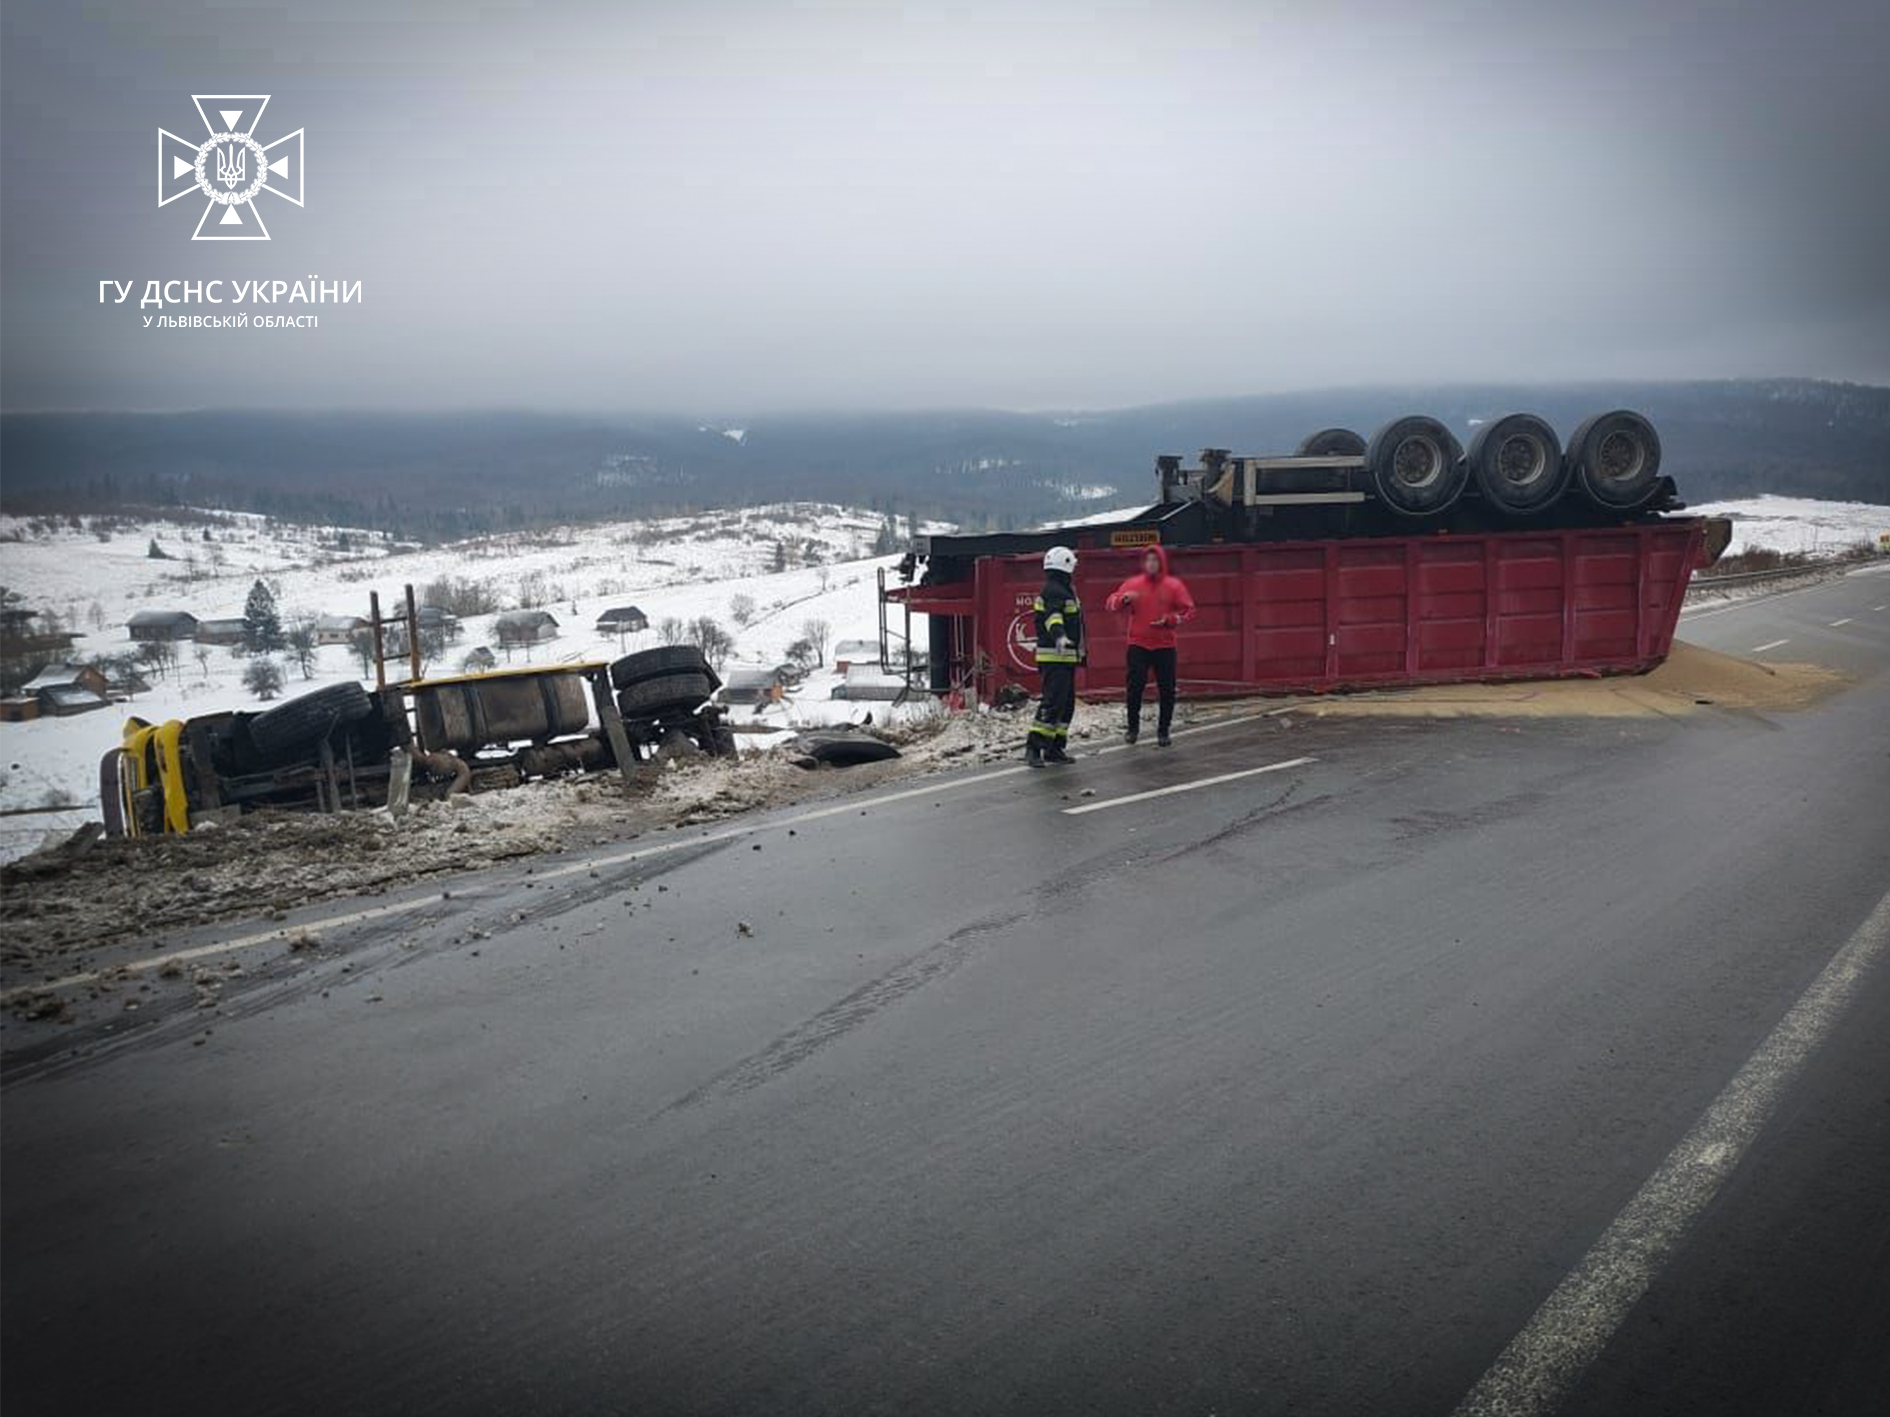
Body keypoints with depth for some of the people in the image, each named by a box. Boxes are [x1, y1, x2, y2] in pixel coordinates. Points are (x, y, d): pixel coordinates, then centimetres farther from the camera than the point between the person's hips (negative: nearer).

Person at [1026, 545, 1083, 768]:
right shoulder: (1054, 591, -14)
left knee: (1066, 703, 12)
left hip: (1065, 657, 11)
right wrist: (1059, 636, -52)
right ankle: (1033, 748, -16)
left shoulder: (1063, 590, 21)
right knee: (1052, 702, -15)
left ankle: (1054, 749, 16)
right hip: (1055, 656, -11)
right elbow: (1052, 616, -33)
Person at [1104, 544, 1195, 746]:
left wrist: (1169, 620, -16)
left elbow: (1188, 610, -1)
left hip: (1164, 646, 0)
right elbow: (1111, 603, 1)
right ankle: (1133, 726, 15)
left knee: (1167, 691, 2)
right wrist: (1124, 599, -20)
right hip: (1137, 646, 0)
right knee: (1134, 688, -3)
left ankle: (1163, 730, 16)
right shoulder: (1133, 583, 3)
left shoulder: (1174, 585, 1)